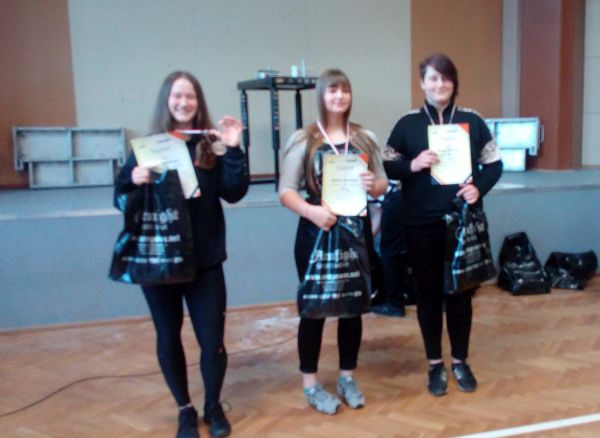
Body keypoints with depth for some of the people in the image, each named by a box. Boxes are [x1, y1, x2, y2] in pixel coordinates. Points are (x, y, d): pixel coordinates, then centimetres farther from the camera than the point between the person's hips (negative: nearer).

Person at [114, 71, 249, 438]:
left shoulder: (212, 145, 2)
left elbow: (234, 193, -8)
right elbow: (121, 198, 2)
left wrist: (233, 150, -18)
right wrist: (134, 180, -19)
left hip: (205, 259, -1)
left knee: (212, 338, 2)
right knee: (168, 337, 11)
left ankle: (214, 406, 27)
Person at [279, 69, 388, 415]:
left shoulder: (366, 138, 7)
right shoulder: (303, 139, -4)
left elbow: (383, 184, 9)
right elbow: (286, 191, -8)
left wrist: (373, 185, -14)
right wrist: (310, 210, -26)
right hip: (317, 232, -3)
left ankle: (347, 377, 28)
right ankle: (311, 384, 18)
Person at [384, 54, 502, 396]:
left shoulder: (472, 121, 4)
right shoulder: (408, 123, 1)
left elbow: (494, 164, 7)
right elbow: (388, 167, 2)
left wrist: (479, 189, -11)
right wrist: (413, 165, -17)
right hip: (422, 224, -1)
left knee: (460, 291, 10)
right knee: (428, 292, 7)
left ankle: (460, 361, 27)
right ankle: (435, 364, 23)